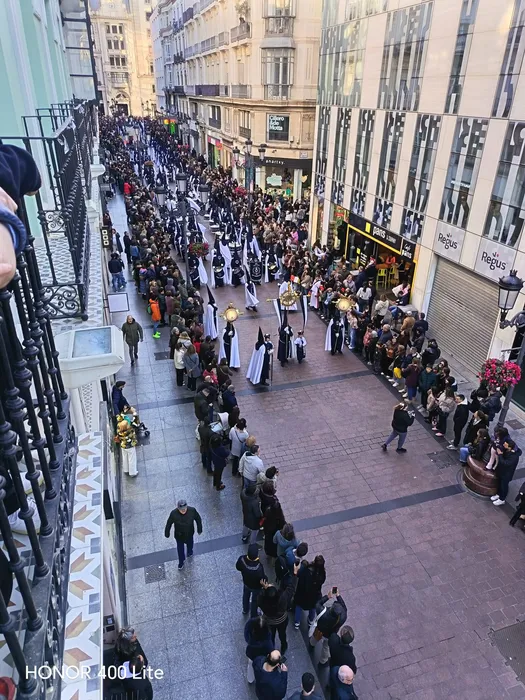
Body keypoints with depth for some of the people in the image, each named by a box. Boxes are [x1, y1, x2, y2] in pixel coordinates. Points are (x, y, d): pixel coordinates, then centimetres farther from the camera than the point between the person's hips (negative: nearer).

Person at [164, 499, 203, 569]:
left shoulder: (192, 510, -32)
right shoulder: (174, 513, -34)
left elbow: (198, 519, -13)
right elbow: (169, 523, -16)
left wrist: (199, 529, -1)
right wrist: (167, 533, -1)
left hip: (189, 533, 1)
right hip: (179, 535, -1)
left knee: (189, 543, 31)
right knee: (180, 548, 20)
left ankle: (190, 552, 65)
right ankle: (181, 561, 50)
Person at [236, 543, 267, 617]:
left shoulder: (242, 559, -34)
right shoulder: (258, 567, -46)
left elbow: (238, 567, -11)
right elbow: (263, 579, -28)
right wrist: (266, 579, -7)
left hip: (246, 583, 4)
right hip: (256, 586, -4)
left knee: (246, 596, 34)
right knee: (255, 600, 27)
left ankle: (245, 610, 62)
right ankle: (253, 616, 52)